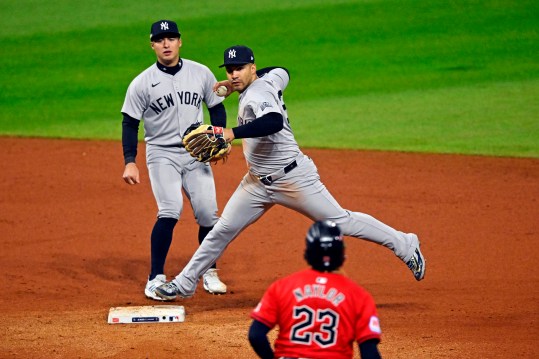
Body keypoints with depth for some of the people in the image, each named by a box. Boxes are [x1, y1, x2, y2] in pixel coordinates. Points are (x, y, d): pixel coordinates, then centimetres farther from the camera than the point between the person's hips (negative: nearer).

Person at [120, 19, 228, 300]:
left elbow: (217, 108, 13)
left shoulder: (201, 74, 2)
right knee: (170, 211, -21)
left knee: (208, 214, -2)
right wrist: (130, 162, -11)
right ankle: (156, 279, -13)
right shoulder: (142, 83, -5)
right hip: (162, 153, -3)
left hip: (196, 153, 3)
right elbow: (130, 123, -2)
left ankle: (209, 273, 21)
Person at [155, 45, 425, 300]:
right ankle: (184, 284, 15)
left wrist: (233, 133, -52)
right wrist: (235, 84, 25)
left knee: (341, 222, 0)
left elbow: (274, 122, -46)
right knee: (222, 231, 7)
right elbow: (282, 72, 27)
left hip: (293, 179, -9)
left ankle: (405, 246, 15)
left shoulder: (258, 94, -24)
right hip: (258, 182, 9)